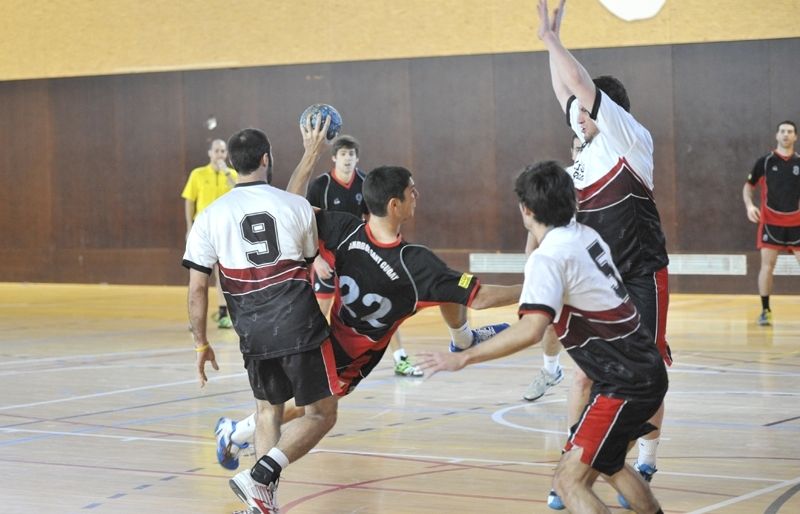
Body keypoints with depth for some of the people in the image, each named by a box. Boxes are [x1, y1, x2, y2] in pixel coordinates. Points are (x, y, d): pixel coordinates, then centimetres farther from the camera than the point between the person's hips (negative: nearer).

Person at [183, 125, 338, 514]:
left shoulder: (211, 216, 2)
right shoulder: (297, 206, 1)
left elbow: (197, 289, 1)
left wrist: (201, 344, 11)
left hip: (254, 334, 3)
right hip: (301, 326, -3)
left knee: (267, 409, 23)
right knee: (321, 415, 7)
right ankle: (260, 476, -10)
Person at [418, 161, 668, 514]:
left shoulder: (548, 257, -18)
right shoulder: (585, 235, 7)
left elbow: (531, 330, -30)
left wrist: (463, 358, -26)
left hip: (624, 384, -9)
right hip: (646, 370, 9)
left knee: (569, 480, -11)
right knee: (607, 463, 30)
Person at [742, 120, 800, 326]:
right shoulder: (764, 162, -1)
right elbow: (748, 186, 7)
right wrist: (749, 205, -11)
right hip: (771, 221, -1)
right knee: (767, 265, -5)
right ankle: (765, 310, 4)